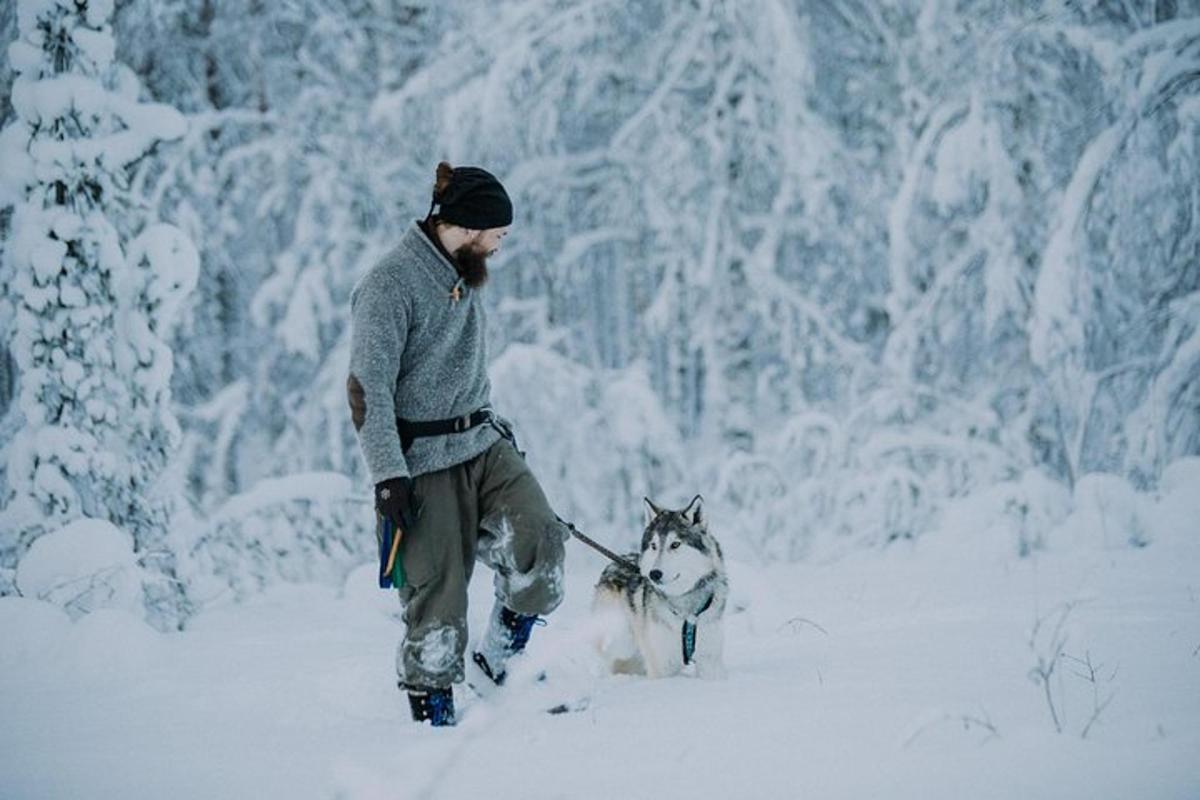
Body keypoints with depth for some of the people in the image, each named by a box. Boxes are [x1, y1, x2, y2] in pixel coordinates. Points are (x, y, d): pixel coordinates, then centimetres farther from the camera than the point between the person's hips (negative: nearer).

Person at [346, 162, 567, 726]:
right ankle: (431, 708, 8)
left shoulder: (463, 277, 13)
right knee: (438, 590, -7)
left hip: (484, 444, 7)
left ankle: (498, 666, 4)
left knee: (540, 540, -14)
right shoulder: (390, 286, -13)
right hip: (424, 461, -7)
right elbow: (368, 388, -16)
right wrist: (389, 477, -20)